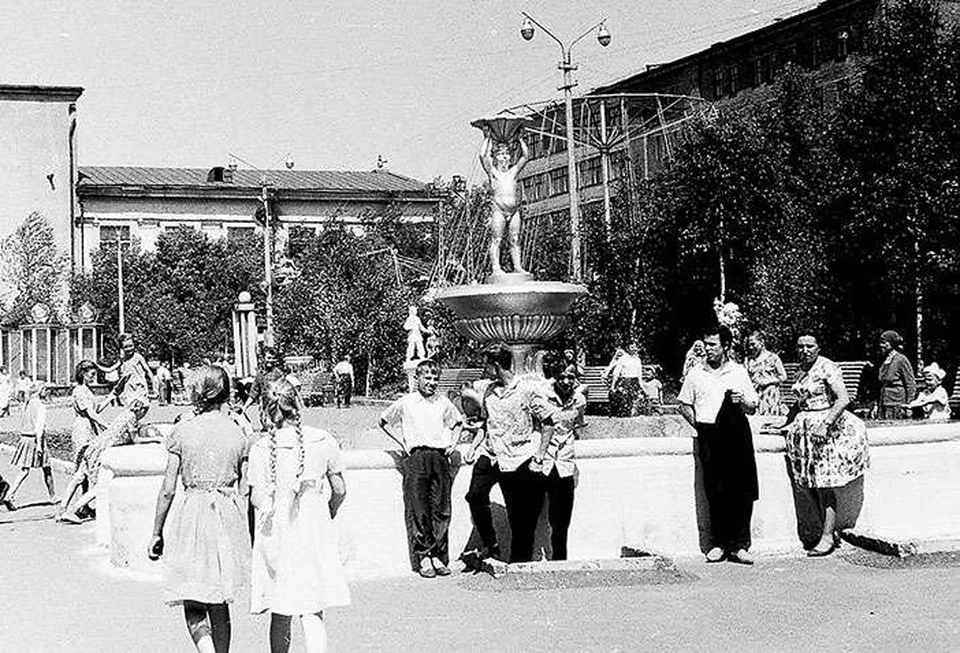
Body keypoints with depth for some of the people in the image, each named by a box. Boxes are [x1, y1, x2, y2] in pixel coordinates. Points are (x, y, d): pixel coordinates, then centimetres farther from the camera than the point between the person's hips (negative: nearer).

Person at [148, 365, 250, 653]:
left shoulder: (183, 431, -5)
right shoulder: (237, 433, 2)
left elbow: (168, 490, -4)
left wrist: (156, 533, 5)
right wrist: (249, 536, 16)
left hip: (192, 515, -3)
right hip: (229, 518, 3)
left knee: (193, 606, 4)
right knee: (220, 606, 17)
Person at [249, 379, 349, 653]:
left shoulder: (260, 449, -7)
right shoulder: (323, 441, -3)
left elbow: (258, 499, -12)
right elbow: (340, 490, 4)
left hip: (276, 535, 0)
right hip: (314, 529, 0)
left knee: (280, 616, 13)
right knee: (313, 615, 3)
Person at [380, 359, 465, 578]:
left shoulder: (444, 402, 14)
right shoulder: (405, 403, 6)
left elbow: (457, 422, 31)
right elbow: (384, 422, 16)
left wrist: (452, 443, 15)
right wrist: (402, 442, 7)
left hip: (440, 456, 2)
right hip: (416, 458, -2)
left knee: (441, 510, -2)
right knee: (419, 510, -6)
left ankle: (438, 556, 3)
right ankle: (424, 557, -1)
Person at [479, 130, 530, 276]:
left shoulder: (513, 171, 16)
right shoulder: (493, 171, 6)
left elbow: (526, 156, 13)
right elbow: (483, 155, -6)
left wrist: (520, 138, 16)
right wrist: (487, 138, 3)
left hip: (514, 209, 4)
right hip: (498, 208, -4)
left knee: (514, 240, 3)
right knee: (496, 239, -6)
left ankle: (517, 267, 3)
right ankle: (495, 268, -10)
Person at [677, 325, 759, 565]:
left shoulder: (739, 372, 9)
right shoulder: (695, 374, 9)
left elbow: (753, 408, 11)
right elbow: (684, 405, 17)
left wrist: (741, 402, -9)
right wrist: (698, 425, 5)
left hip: (737, 433, 0)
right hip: (709, 436, 0)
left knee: (742, 491, -5)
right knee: (715, 492, -1)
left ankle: (739, 545, 1)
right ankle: (718, 544, 8)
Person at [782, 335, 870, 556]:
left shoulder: (827, 368, -10)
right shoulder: (801, 371, 14)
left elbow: (843, 399, -17)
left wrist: (826, 424, -24)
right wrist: (787, 424, 18)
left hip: (827, 429, -8)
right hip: (804, 429, 8)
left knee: (826, 485, -8)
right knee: (809, 484, 5)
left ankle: (827, 537, -6)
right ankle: (819, 530, 14)